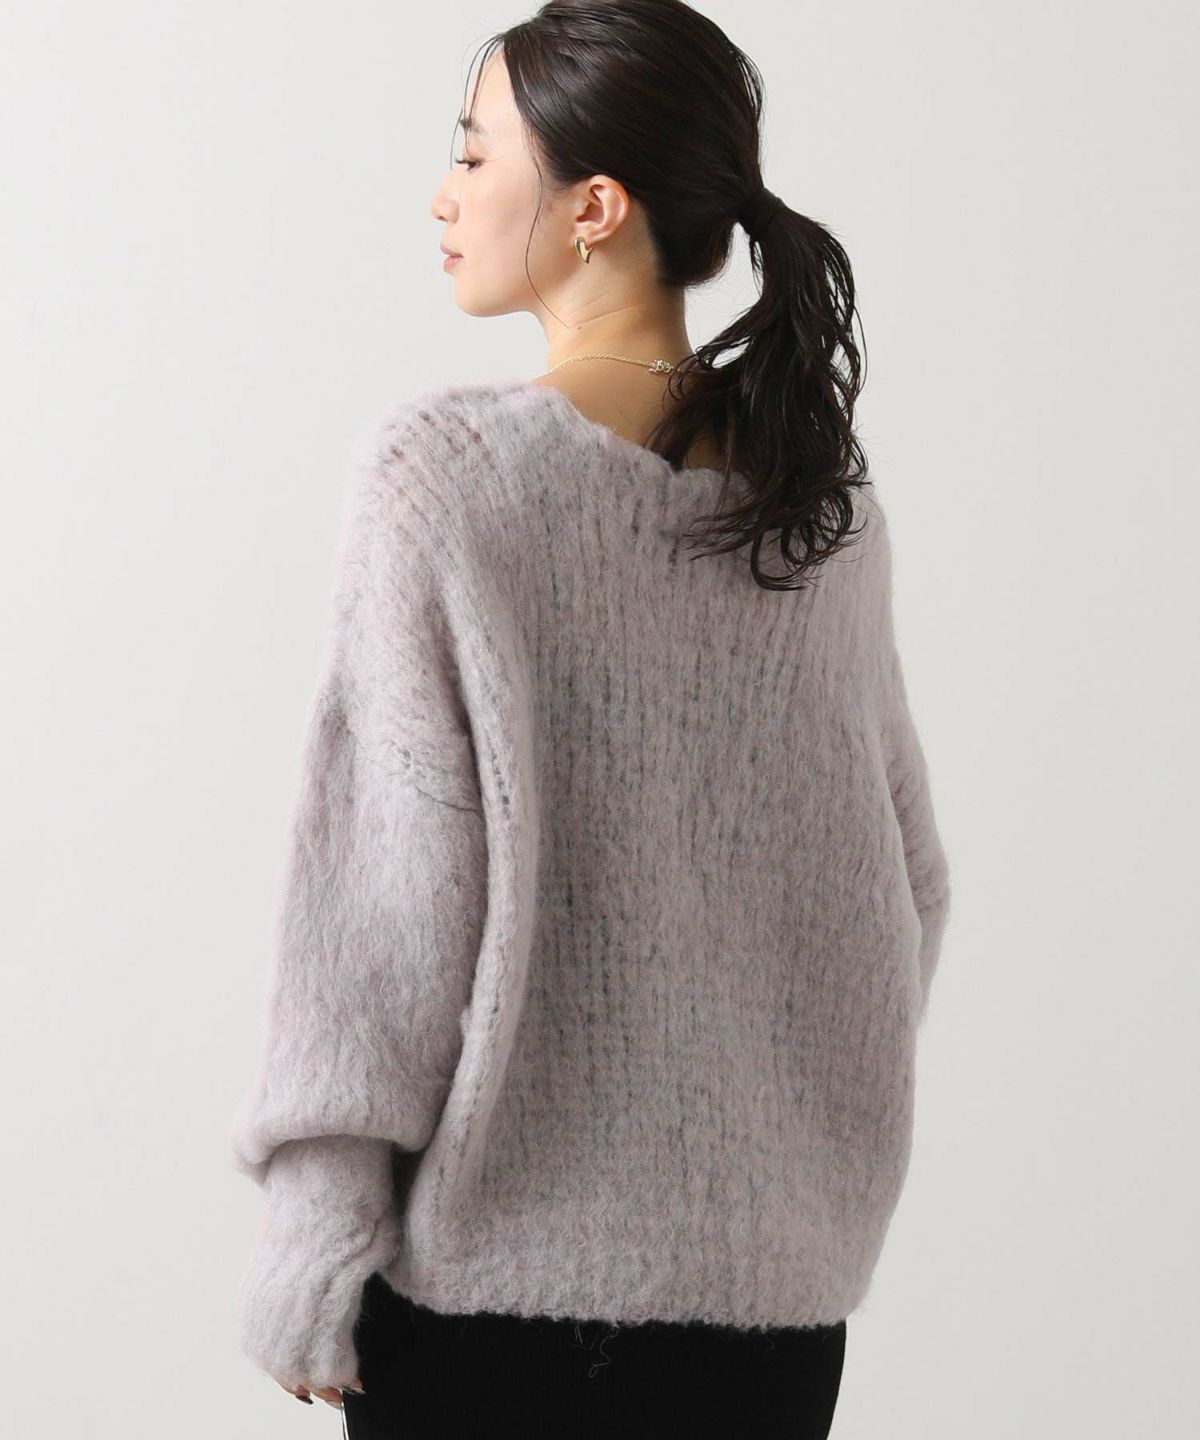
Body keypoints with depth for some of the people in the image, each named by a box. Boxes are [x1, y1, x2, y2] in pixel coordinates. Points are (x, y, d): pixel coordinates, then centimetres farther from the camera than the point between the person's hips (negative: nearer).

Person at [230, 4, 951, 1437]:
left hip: (497, 1256, -4)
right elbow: (902, 873, 9)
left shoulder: (439, 471, -13)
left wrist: (310, 1217, -7)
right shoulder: (823, 489, 2)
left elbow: (392, 876, -15)